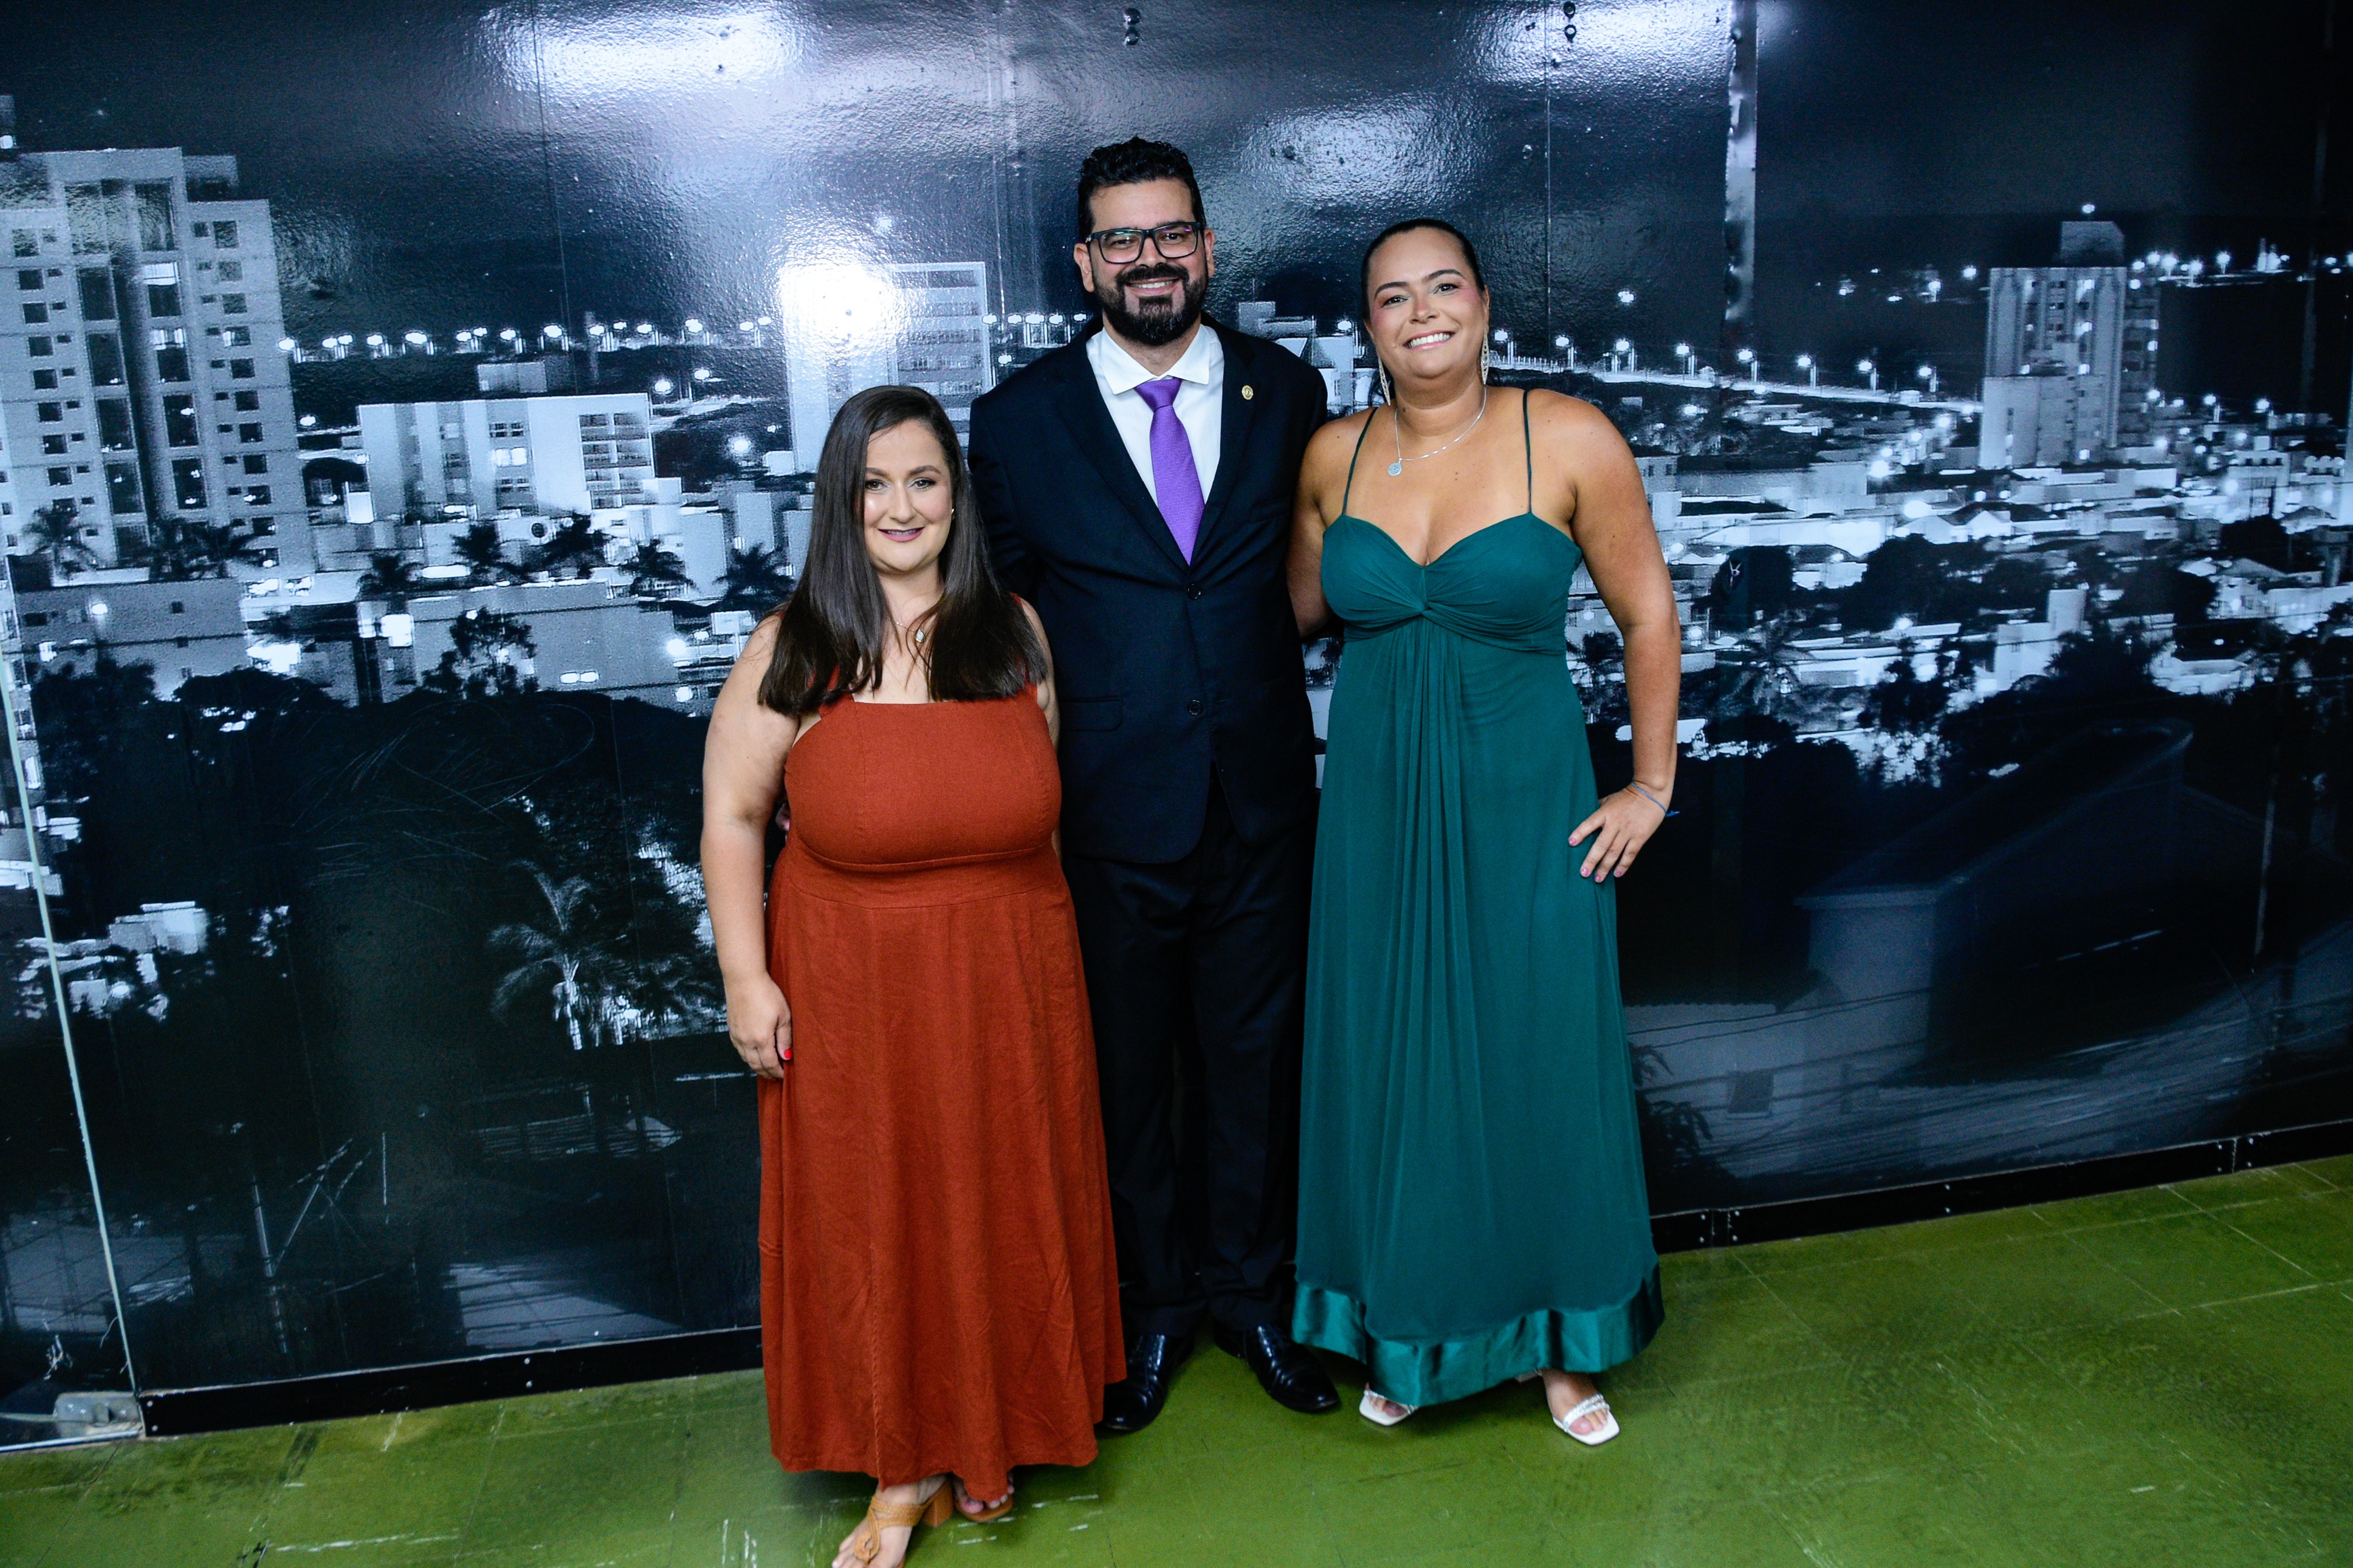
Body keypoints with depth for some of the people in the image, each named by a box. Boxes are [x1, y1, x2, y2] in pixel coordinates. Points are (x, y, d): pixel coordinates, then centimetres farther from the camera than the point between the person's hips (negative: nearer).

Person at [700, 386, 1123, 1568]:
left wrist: (1036, 936, 10)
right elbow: (731, 817, -3)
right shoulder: (793, 651, -7)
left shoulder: (1014, 631, 2)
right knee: (874, 1223, 8)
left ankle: (995, 1435, 37)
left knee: (1005, 1208, 14)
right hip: (852, 995, -2)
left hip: (1009, 986, 3)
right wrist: (746, 978, -8)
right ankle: (906, 1467, 28)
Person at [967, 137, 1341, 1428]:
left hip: (1261, 802, 2)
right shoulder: (1018, 420, -2)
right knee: (1124, 1072, 13)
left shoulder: (1287, 394, 3)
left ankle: (1248, 1288, 37)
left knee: (1254, 1056, 15)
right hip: (1107, 813, -1)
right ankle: (1150, 1305, 34)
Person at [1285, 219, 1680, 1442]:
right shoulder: (1334, 456, 0)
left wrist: (1651, 786, 0)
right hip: (1379, 807, 3)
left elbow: (1648, 616, -1)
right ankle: (1405, 1333, 33)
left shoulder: (1566, 439, -8)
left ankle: (1559, 1340, 31)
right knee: (1392, 1072, 11)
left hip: (1525, 808, -2)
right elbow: (1298, 611, 14)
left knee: (1541, 1067, 8)